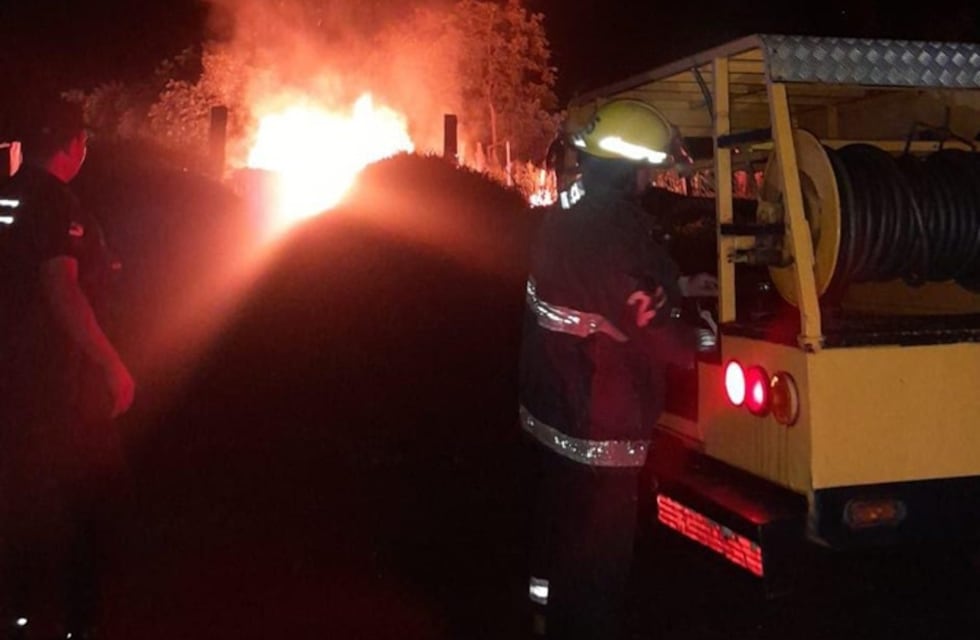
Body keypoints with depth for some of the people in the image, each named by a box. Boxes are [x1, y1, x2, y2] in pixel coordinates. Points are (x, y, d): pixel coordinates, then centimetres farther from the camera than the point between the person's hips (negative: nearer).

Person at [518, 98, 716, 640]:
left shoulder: (567, 214, 5)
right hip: (598, 420, -10)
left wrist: (677, 287, 19)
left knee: (559, 520, 27)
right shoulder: (611, 227, -26)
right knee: (599, 544, 4)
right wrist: (697, 339, -4)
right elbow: (644, 325, -23)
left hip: (551, 406, 10)